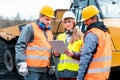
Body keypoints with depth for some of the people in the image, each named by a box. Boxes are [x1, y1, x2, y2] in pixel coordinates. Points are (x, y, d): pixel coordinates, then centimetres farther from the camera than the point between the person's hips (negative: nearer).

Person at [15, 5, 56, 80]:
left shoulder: (49, 32, 19)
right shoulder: (30, 28, -4)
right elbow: (20, 46, -11)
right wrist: (21, 64, -19)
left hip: (44, 69, 8)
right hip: (32, 69, -7)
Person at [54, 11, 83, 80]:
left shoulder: (80, 36, 3)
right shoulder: (60, 37, 19)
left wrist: (73, 55, -21)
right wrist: (56, 54, 1)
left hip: (75, 70, -4)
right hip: (62, 70, 5)